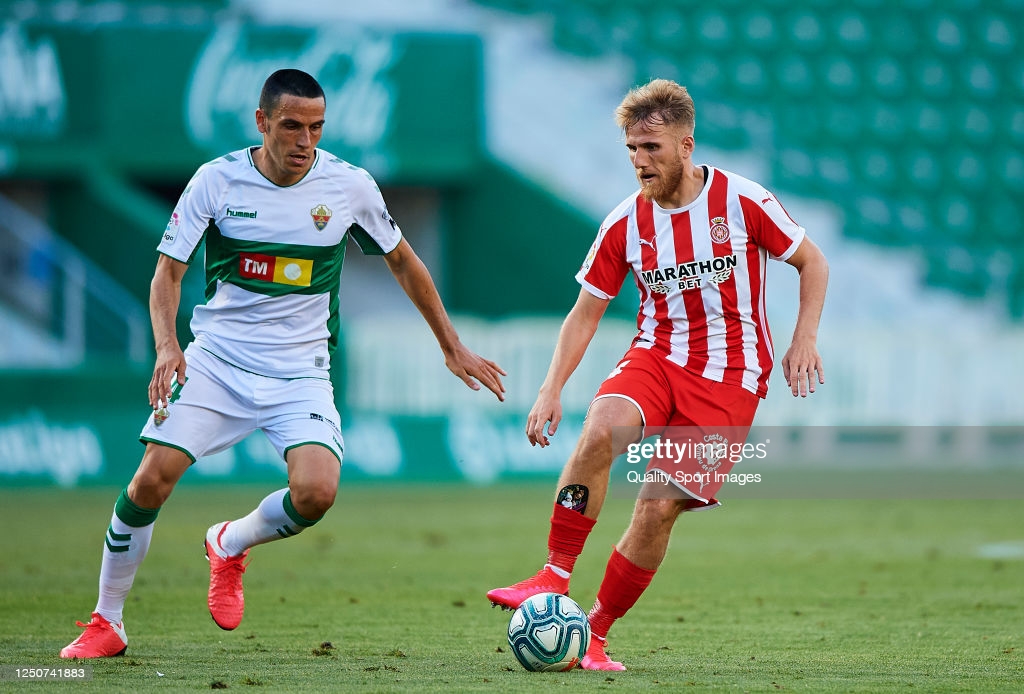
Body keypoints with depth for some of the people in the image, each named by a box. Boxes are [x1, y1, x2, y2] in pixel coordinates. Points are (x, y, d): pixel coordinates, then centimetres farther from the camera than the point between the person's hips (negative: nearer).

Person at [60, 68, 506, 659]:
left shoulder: (349, 185, -3)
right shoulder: (217, 180, -6)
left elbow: (402, 261, 13)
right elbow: (168, 273, -1)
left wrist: (453, 347, 16)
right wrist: (167, 346, -20)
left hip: (301, 372, 1)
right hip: (216, 360, 0)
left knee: (317, 491, -23)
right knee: (152, 479, -15)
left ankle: (231, 544, 11)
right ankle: (107, 622, 5)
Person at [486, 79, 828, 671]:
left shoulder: (743, 201, -8)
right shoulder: (625, 223, -1)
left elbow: (812, 263, 5)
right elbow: (586, 313, 7)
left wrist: (805, 340, -8)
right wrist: (552, 389, -3)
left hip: (730, 374, -2)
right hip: (656, 356, 2)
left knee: (660, 506, -13)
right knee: (601, 429, -32)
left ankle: (596, 634, 1)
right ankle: (554, 579, -25)